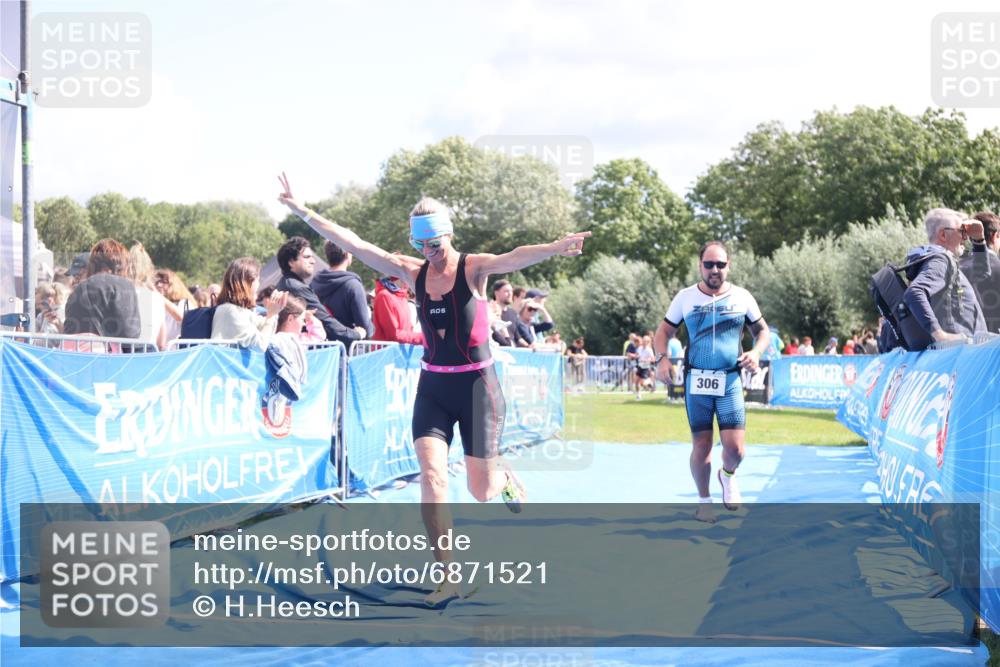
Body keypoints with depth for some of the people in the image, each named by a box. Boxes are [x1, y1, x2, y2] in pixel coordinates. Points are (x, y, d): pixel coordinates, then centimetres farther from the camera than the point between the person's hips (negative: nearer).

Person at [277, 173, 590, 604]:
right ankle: (448, 578, -10)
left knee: (481, 490, 1)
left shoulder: (473, 269, -11)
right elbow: (352, 244, 1)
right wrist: (302, 212, -1)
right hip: (433, 387, 3)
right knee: (431, 474, -15)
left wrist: (555, 248, -52)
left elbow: (513, 259, -32)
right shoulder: (412, 273, 1)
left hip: (477, 386, -3)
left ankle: (505, 479, 41)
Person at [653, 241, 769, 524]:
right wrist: (661, 358, -8)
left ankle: (728, 476, 24)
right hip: (696, 380, 0)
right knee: (701, 445, 2)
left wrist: (756, 352, -6)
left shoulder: (742, 297, 4)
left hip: (730, 381, 0)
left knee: (734, 448, -10)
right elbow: (664, 331, 10)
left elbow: (762, 330, 15)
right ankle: (704, 500, 22)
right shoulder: (686, 297, 3)